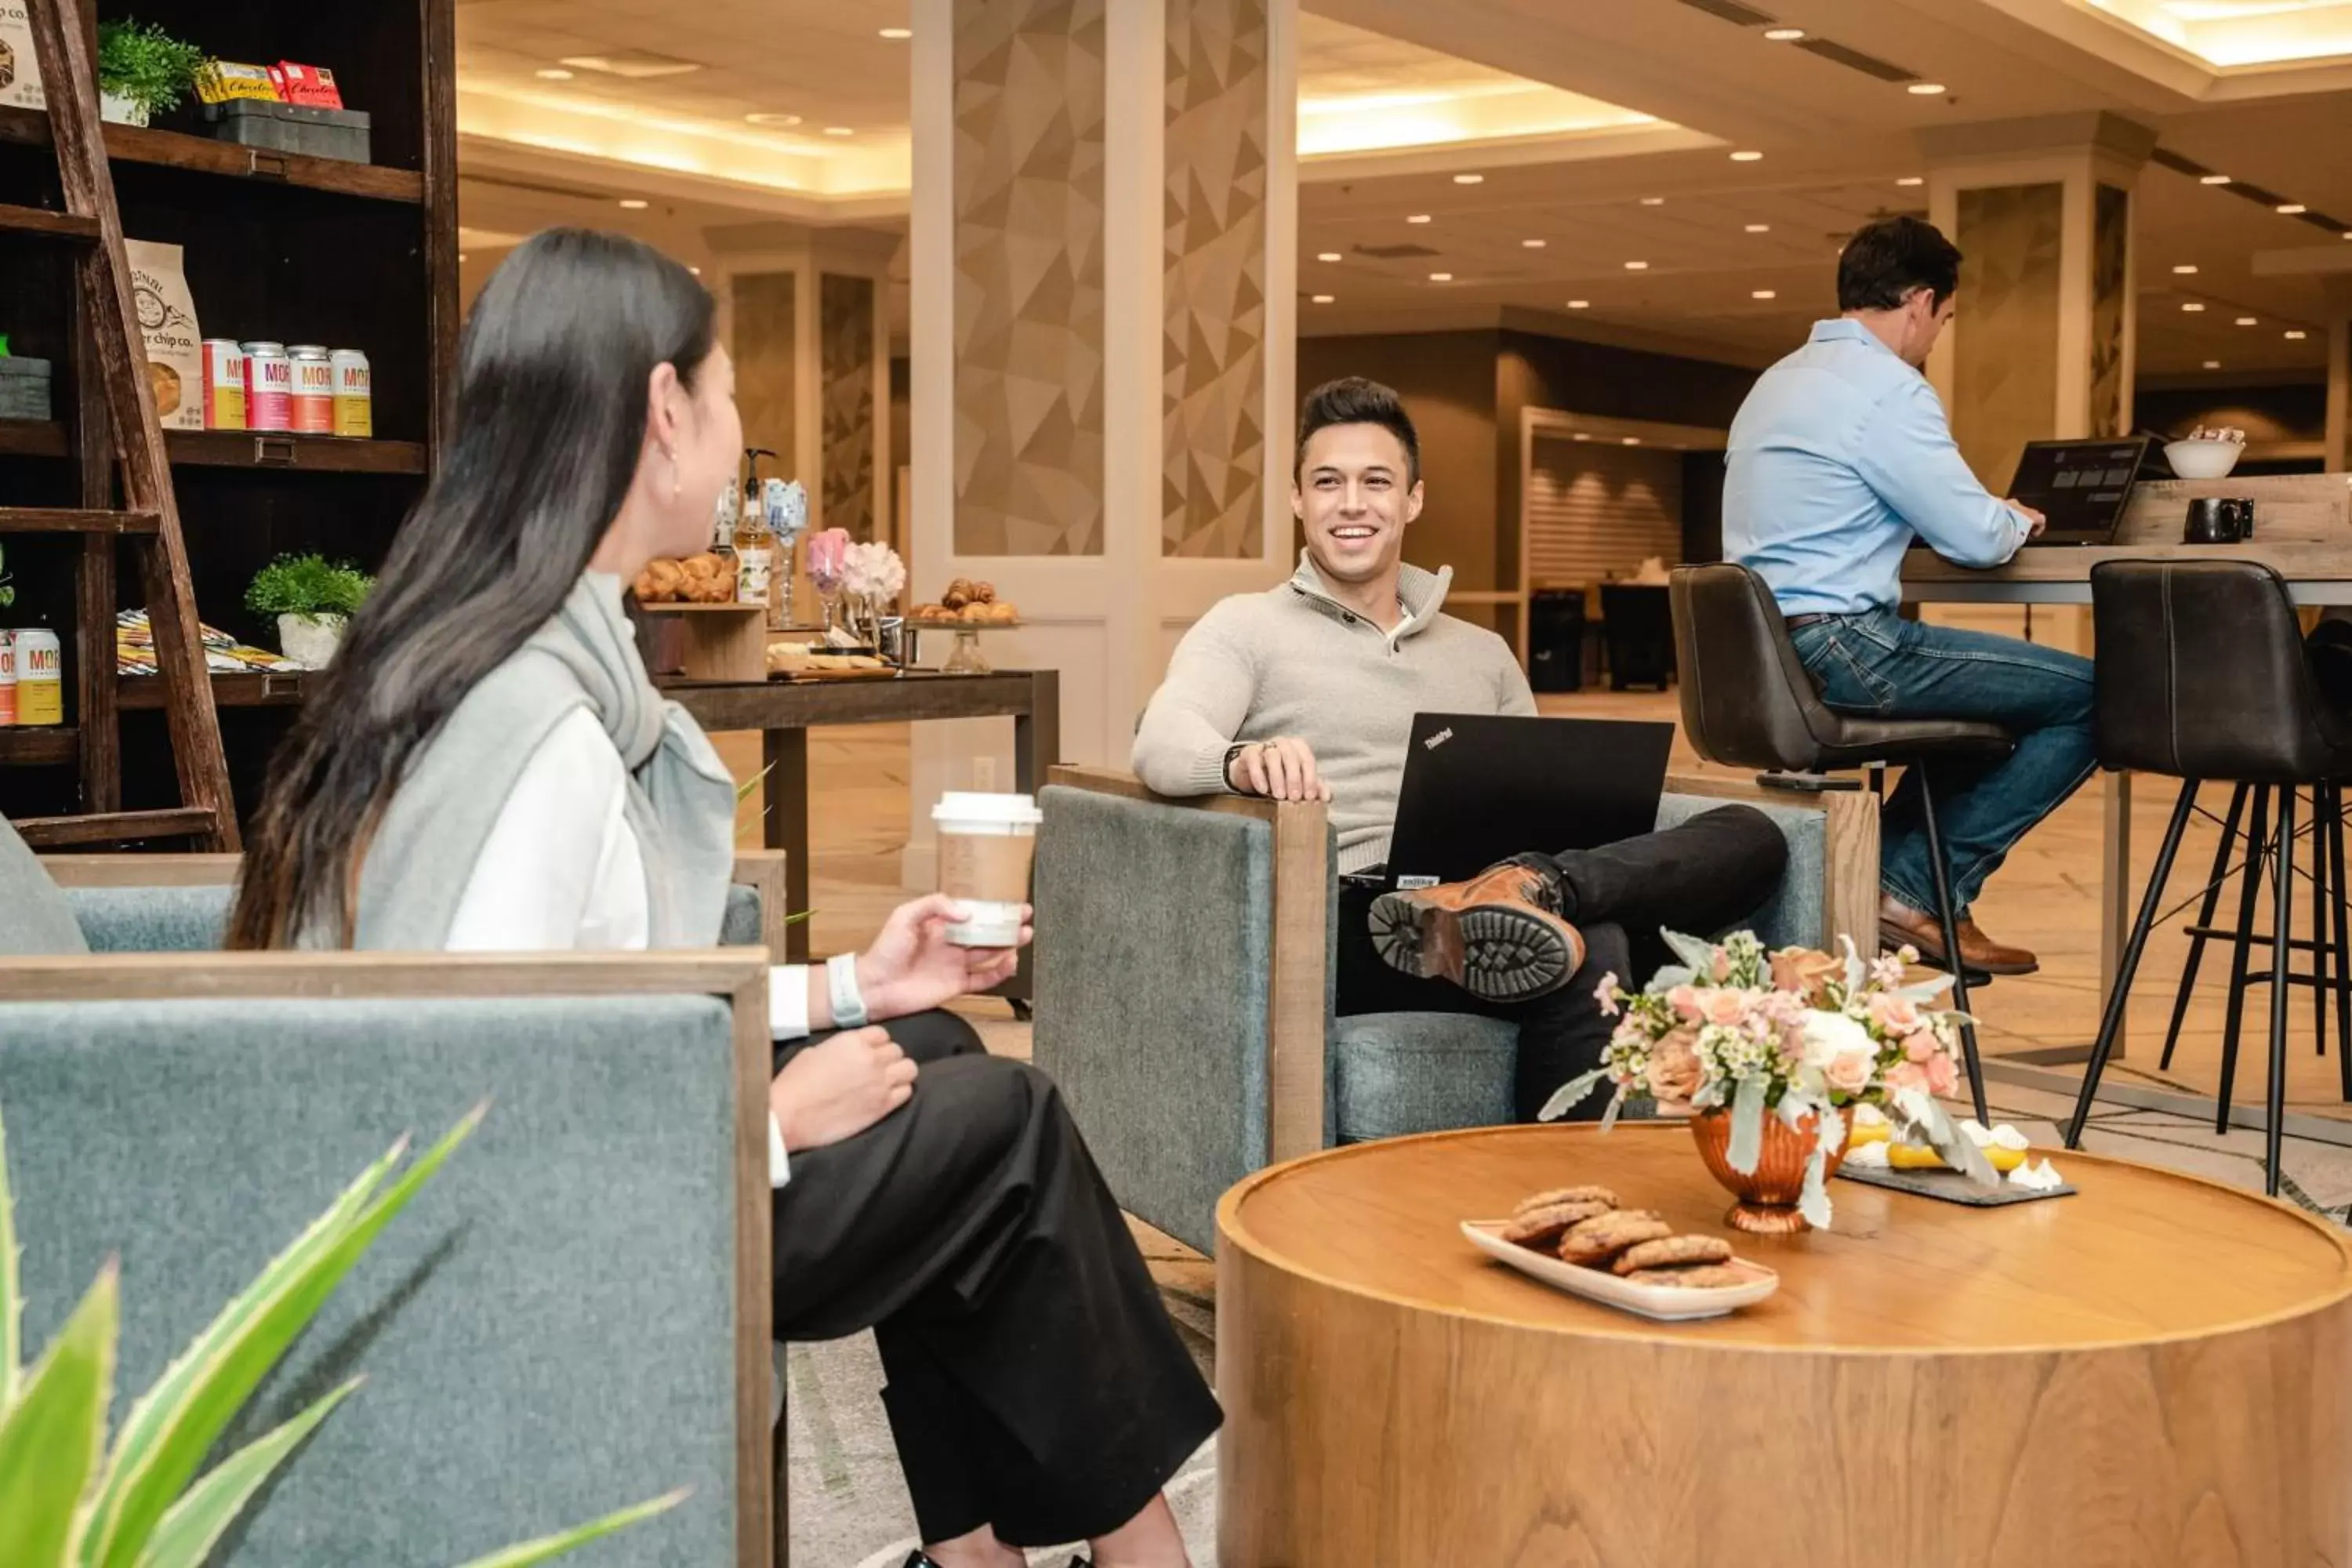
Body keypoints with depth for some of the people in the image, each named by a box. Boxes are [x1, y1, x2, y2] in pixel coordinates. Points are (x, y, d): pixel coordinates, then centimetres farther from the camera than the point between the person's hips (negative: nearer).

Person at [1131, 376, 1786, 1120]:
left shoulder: (1483, 653, 28)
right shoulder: (1246, 627, 11)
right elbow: (1162, 744, -8)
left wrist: (1544, 873, -2)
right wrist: (1241, 759, -34)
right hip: (1349, 924, -6)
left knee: (1748, 835, -19)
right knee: (1589, 957, -35)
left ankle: (1532, 888, -38)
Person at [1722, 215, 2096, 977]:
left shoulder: (1781, 380, 18)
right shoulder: (1886, 387, -12)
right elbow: (1976, 540, -12)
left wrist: (1990, 516, 28)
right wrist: (2017, 520, 12)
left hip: (1771, 652, 10)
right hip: (1841, 648, -10)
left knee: (1992, 692, 29)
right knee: (2093, 696, -4)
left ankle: (1888, 871, 18)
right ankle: (1923, 888, 0)